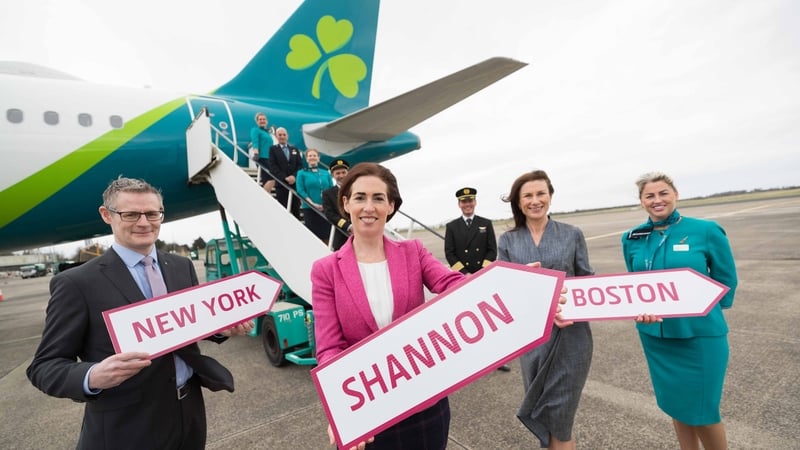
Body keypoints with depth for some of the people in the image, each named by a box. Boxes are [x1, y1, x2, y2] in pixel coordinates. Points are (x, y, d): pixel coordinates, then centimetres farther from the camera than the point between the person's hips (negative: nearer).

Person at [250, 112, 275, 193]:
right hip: (262, 158, -8)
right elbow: (255, 142, -13)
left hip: (269, 158, 8)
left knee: (266, 180, 7)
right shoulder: (255, 130, 3)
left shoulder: (268, 132, 24)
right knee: (272, 179, -19)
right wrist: (256, 153, -29)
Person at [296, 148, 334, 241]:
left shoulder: (326, 173, 14)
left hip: (326, 209, 2)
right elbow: (300, 191, -4)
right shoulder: (302, 173, 7)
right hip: (309, 209, -2)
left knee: (326, 237, 1)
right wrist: (313, 204, -16)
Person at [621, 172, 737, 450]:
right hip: (655, 335, 3)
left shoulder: (706, 231, -9)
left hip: (700, 334, -3)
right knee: (675, 404, 17)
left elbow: (726, 280, 1)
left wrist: (706, 312, -2)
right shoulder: (632, 239, -1)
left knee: (703, 409, 6)